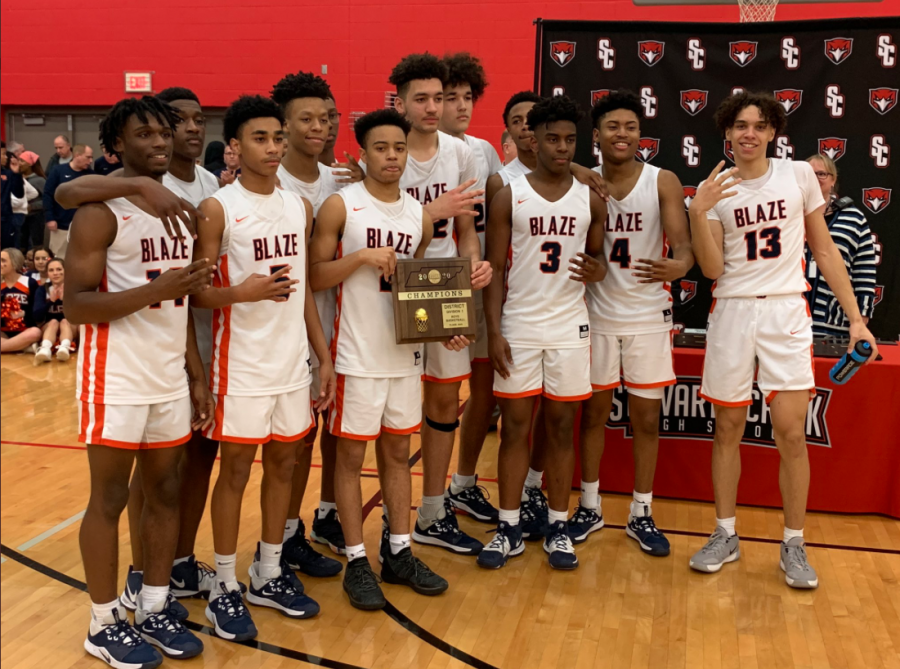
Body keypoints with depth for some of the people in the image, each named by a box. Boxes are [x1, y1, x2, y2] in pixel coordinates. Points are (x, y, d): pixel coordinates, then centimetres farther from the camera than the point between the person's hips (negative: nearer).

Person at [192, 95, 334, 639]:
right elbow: (198, 293, -9)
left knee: (284, 463, 12)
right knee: (236, 469, 4)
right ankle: (225, 586, 18)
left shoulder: (300, 207, 8)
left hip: (294, 361, 5)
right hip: (242, 364, -5)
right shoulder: (218, 209, -8)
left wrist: (325, 357, 10)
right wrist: (242, 293, -29)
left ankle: (269, 574, 28)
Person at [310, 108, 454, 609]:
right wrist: (362, 256, -21)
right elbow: (314, 276, -8)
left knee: (399, 451, 13)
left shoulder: (420, 215, 8)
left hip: (406, 352, 5)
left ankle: (399, 553, 26)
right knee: (352, 455, 4)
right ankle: (357, 563, 16)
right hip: (358, 355, -5)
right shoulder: (341, 206, -7)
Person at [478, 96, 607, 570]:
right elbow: (494, 270, -2)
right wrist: (494, 332, -10)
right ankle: (509, 528, 15)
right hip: (518, 326, -1)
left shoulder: (590, 200, 5)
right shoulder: (509, 197, -1)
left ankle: (558, 527, 19)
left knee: (561, 427, 7)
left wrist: (597, 271, -12)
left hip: (570, 327, 2)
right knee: (514, 427, 3)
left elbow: (599, 256, 13)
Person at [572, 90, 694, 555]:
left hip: (648, 316, -1)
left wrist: (677, 265, -36)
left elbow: (684, 244, -14)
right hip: (597, 313, 1)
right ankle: (589, 507, 26)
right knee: (594, 412, 10)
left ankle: (641, 514, 22)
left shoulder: (663, 182, -5)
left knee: (646, 417, 7)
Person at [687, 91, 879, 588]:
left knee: (791, 432, -3)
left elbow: (825, 251, 7)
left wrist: (855, 318, 3)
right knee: (728, 428, 8)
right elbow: (712, 269, -5)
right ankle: (725, 536, 21)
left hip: (786, 314, 0)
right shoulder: (713, 190, 2)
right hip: (732, 314, 1)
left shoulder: (799, 175, 3)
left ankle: (794, 546, 12)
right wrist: (698, 213, -17)